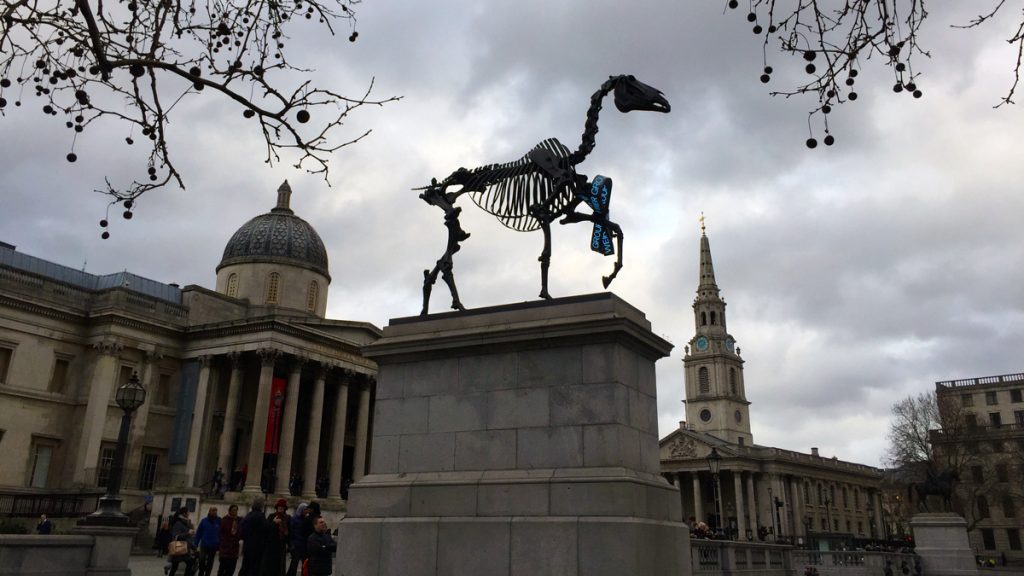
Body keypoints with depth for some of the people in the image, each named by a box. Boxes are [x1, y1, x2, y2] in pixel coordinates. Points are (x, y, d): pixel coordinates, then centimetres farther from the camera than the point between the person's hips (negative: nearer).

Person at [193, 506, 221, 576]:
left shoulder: (219, 521, -5)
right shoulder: (204, 521, -3)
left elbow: (221, 533, -2)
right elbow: (198, 533, -1)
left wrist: (219, 544, -4)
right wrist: (195, 544, -3)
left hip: (213, 546, 0)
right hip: (204, 545, 0)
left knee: (210, 563, 10)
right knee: (201, 561, -5)